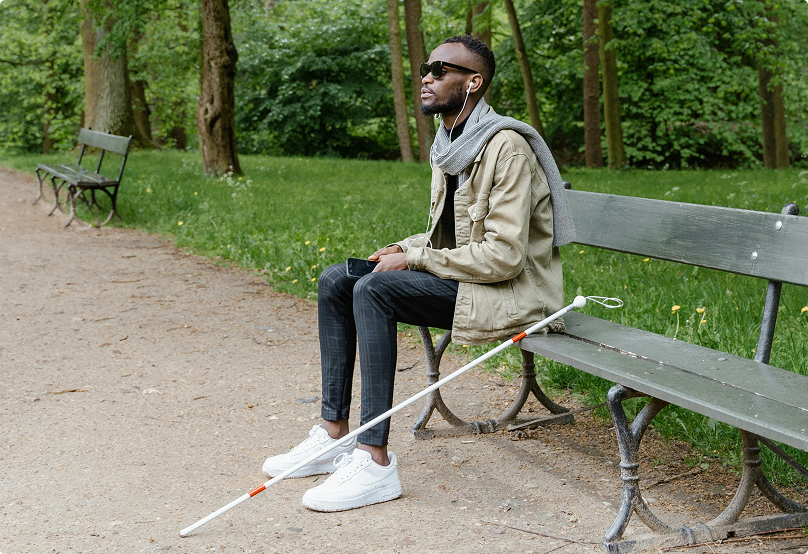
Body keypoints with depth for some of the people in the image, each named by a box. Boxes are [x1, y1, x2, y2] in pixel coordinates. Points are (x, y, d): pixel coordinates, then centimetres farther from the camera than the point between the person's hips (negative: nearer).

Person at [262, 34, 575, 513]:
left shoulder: (506, 148, -19)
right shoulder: (450, 142, 11)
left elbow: (504, 256, -25)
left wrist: (416, 259, -19)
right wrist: (405, 249, 0)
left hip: (509, 290, -10)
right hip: (461, 277, 10)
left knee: (373, 290, -28)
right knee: (335, 281, 0)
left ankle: (376, 462, -26)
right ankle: (335, 434, 2)